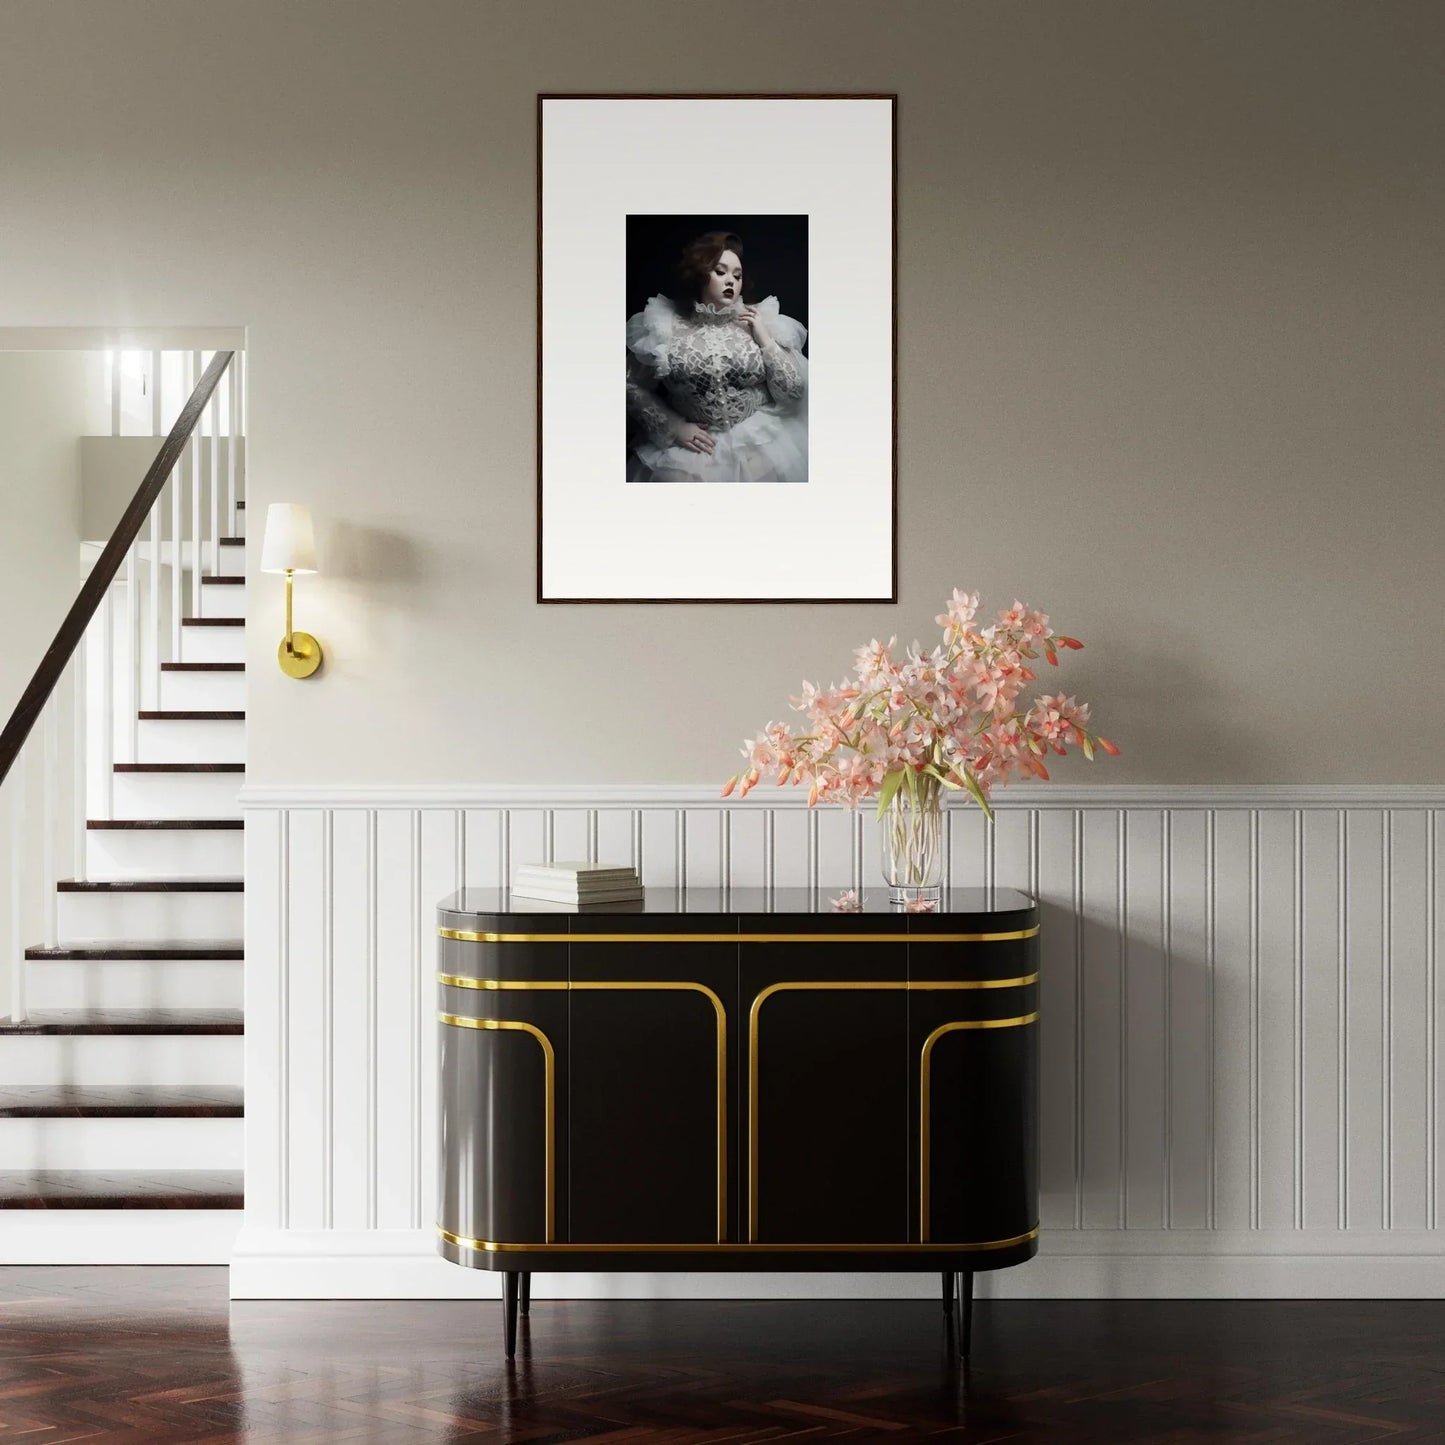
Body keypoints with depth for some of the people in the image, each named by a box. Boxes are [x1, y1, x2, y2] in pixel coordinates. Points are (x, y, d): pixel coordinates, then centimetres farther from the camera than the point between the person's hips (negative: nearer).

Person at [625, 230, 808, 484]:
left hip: (759, 442, 1)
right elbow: (632, 385, 4)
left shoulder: (761, 320, 4)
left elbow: (794, 391, 1)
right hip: (692, 444, -1)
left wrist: (765, 339, -7)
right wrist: (673, 427, -6)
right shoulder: (666, 327, 0)